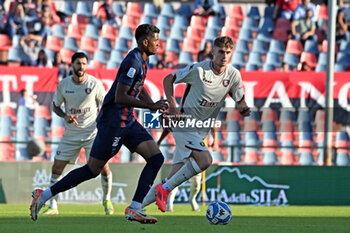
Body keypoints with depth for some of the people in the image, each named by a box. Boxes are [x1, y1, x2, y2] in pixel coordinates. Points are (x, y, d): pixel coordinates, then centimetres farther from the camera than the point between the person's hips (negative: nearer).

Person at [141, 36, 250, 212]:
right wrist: (173, 106, -13)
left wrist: (243, 109, -13)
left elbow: (240, 101, 11)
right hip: (185, 125, -6)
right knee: (205, 160, -28)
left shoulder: (233, 75, 0)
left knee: (173, 178, 4)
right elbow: (168, 79, -3)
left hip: (201, 131, 6)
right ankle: (164, 189, -13)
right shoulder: (198, 70, -14)